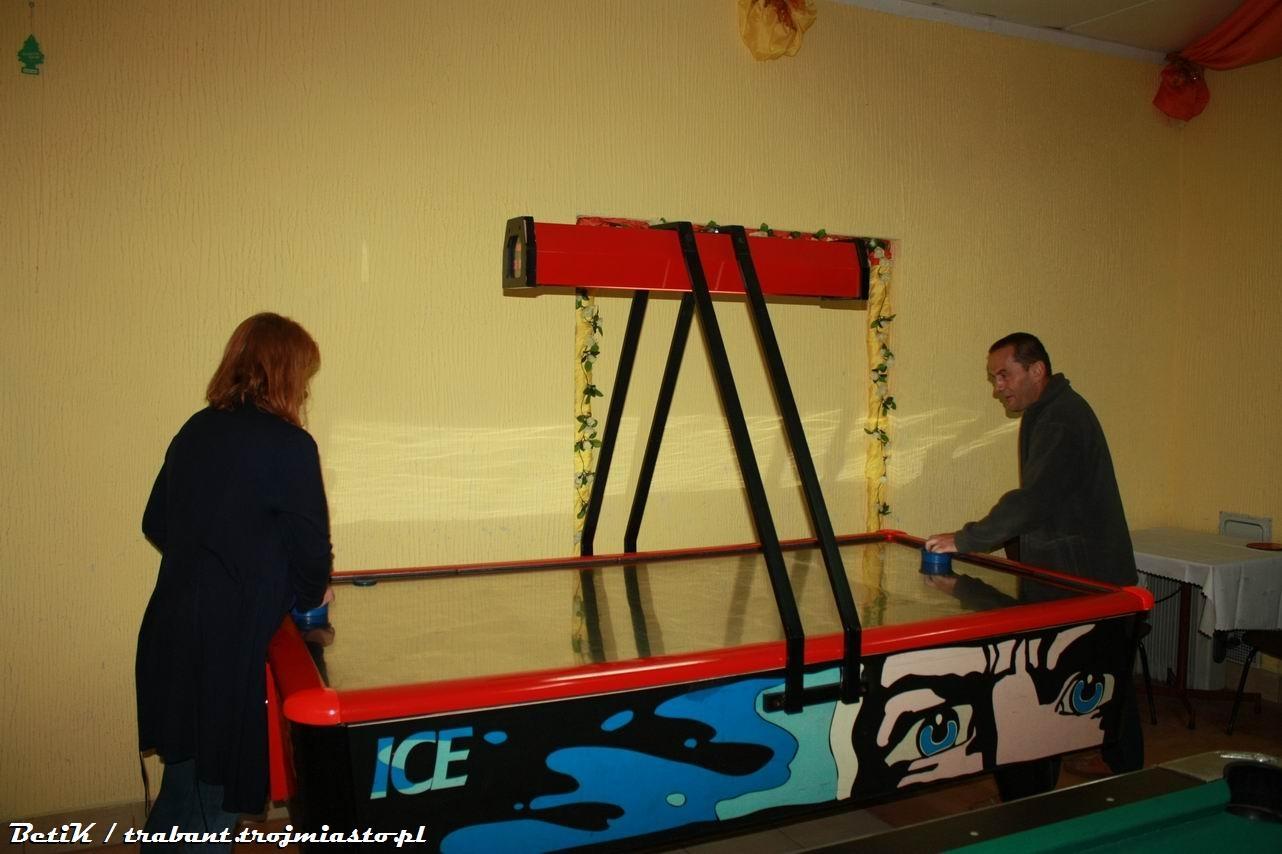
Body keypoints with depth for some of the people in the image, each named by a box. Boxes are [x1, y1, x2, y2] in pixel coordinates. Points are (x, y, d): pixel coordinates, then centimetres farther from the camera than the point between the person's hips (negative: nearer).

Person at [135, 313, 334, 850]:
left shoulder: (195, 431, 7)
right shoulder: (289, 445, -14)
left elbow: (156, 525, 15)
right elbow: (311, 547, -10)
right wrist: (312, 593, 10)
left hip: (168, 634, 7)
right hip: (227, 644, -7)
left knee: (182, 784, 23)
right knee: (215, 799, 8)